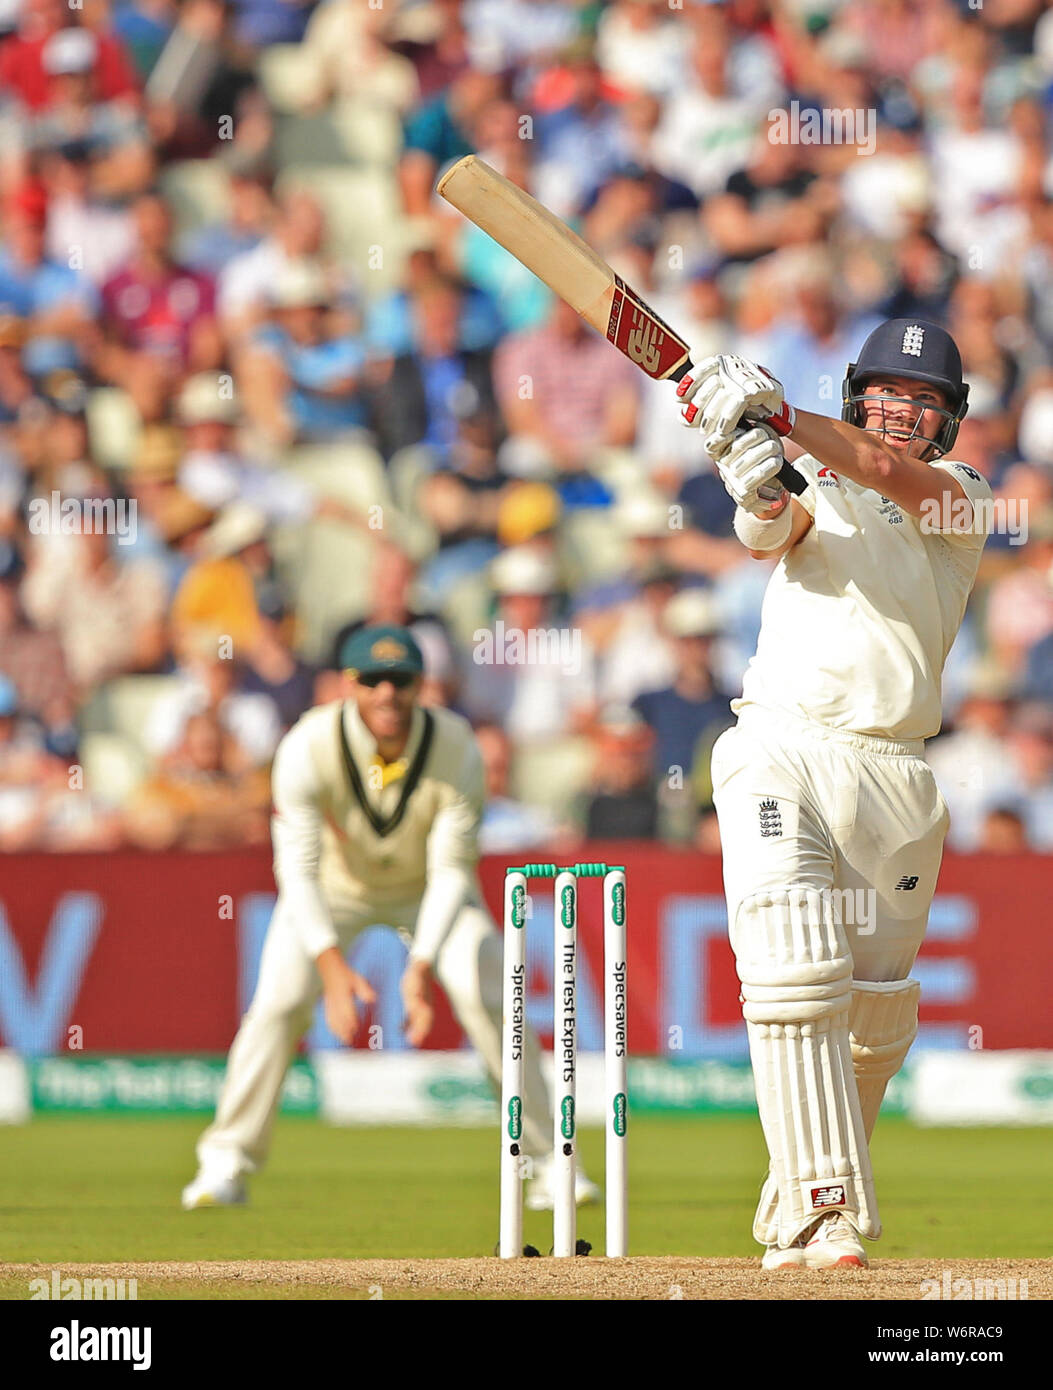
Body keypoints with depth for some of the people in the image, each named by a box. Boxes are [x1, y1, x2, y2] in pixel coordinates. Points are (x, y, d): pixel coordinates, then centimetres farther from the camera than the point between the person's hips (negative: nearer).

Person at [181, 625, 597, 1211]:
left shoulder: (457, 750, -30)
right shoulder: (309, 748, -33)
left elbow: (452, 871, -26)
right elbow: (298, 869, -34)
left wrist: (422, 969, -37)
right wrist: (333, 966, -47)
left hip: (430, 888, 0)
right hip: (335, 883, 0)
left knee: (487, 997, -15)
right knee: (280, 999, -18)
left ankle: (547, 1161, 0)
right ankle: (227, 1164, -3)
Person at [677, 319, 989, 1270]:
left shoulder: (962, 496, 11)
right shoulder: (819, 488, 13)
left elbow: (894, 473, -12)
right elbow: (771, 536, -11)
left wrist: (777, 415, -26)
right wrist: (758, 495, -35)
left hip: (896, 780, 2)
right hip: (784, 753, -2)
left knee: (877, 1014, 7)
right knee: (795, 972, -20)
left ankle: (803, 1195, 25)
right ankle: (820, 1213, -24)